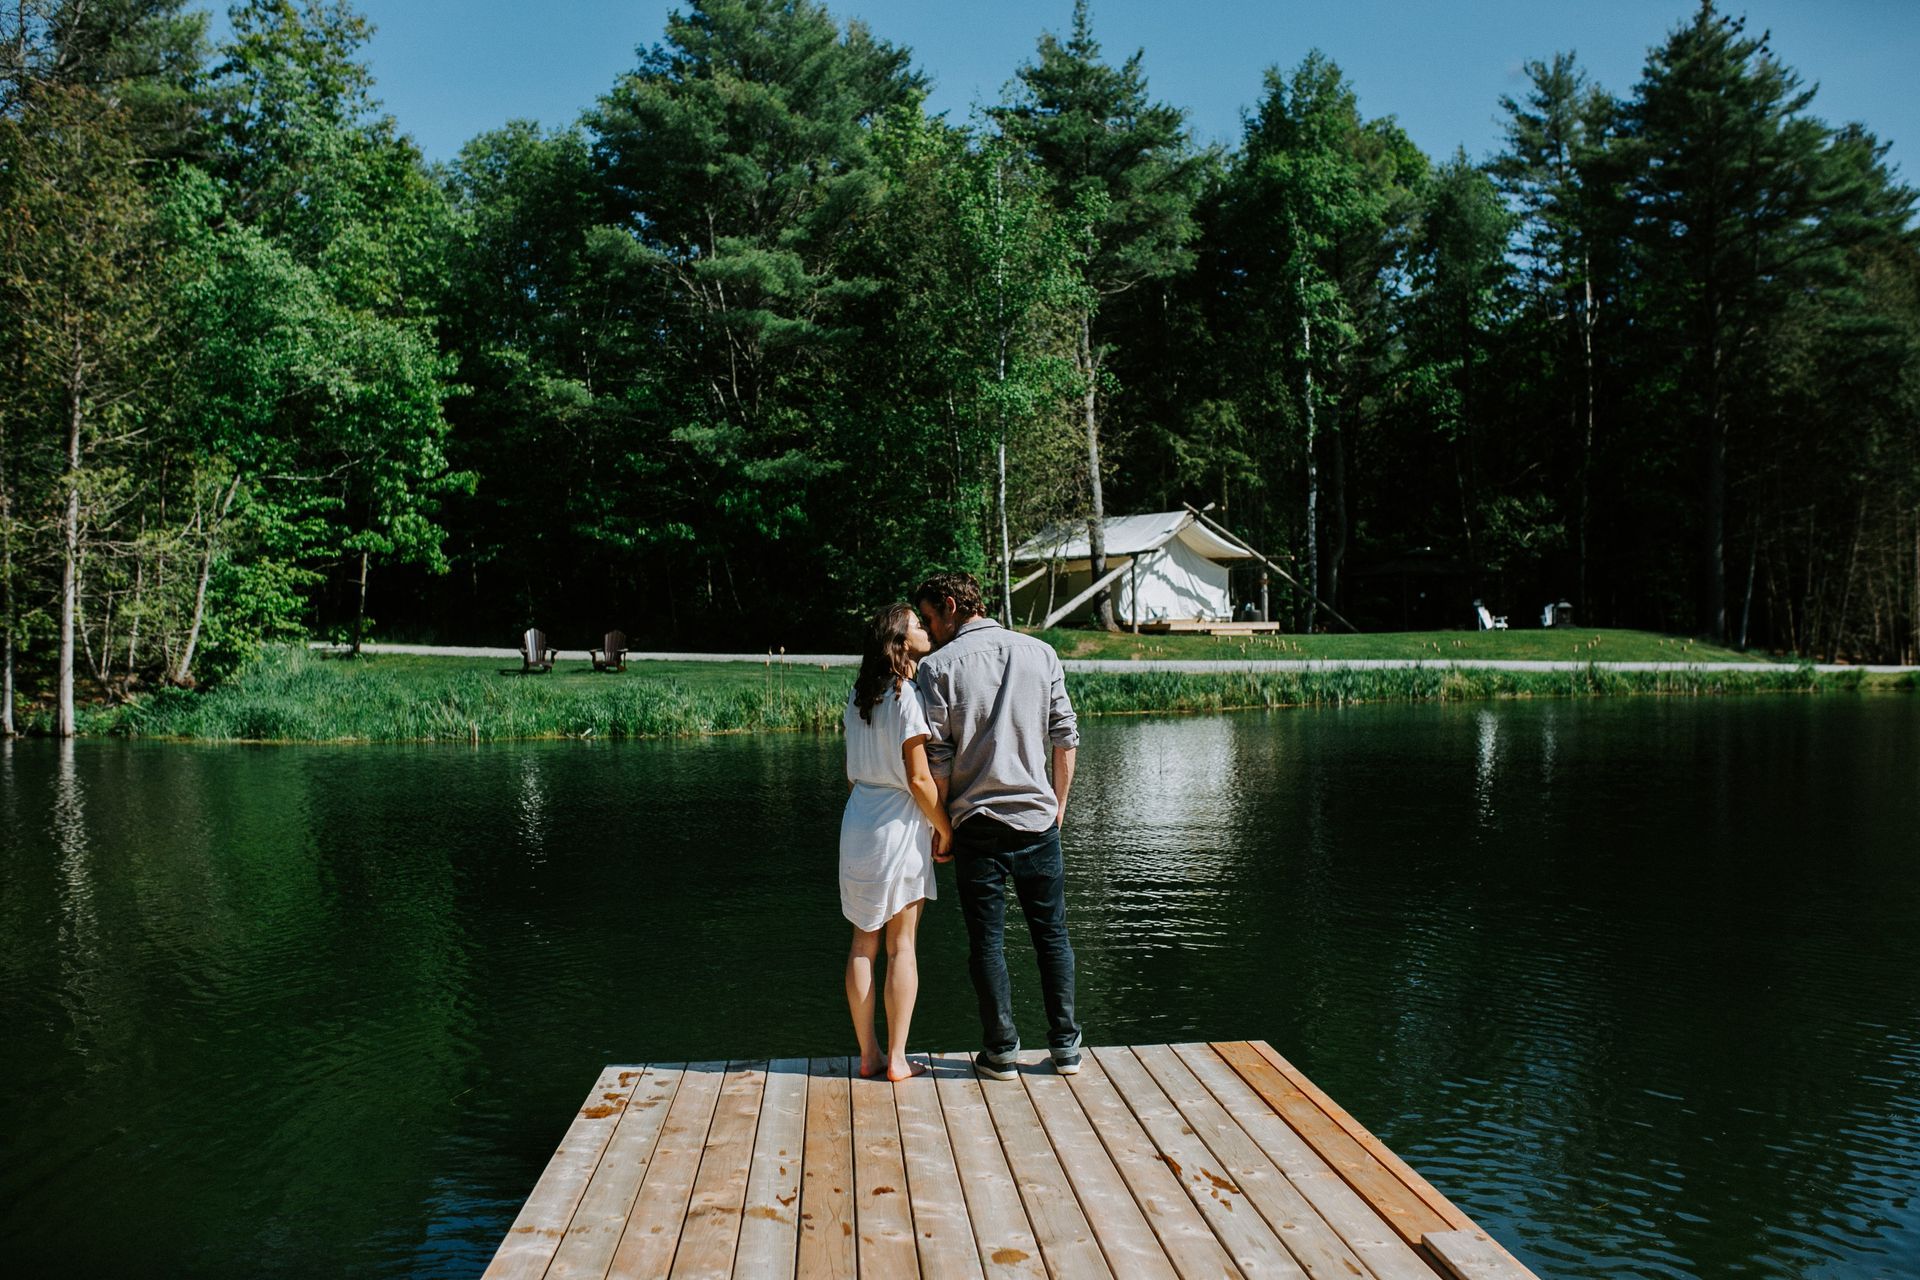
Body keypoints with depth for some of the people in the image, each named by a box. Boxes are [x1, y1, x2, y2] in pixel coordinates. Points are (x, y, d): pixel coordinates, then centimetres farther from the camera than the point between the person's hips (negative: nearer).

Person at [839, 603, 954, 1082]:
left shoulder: (858, 696, 9)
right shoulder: (908, 695, -14)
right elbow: (919, 779, -16)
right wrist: (946, 830, -5)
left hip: (858, 822, 7)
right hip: (901, 826, -7)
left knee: (863, 941, 10)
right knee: (902, 944, 2)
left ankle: (869, 1054, 16)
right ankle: (897, 1059, 7)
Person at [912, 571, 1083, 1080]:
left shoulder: (938, 666, -6)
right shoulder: (1041, 653, 4)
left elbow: (936, 757, -8)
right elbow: (1065, 737, 4)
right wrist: (1059, 804, 13)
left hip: (976, 822, -2)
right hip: (1037, 818, 2)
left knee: (987, 940, 7)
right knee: (1052, 933, 12)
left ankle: (1001, 1051, 11)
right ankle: (1066, 1046, 15)